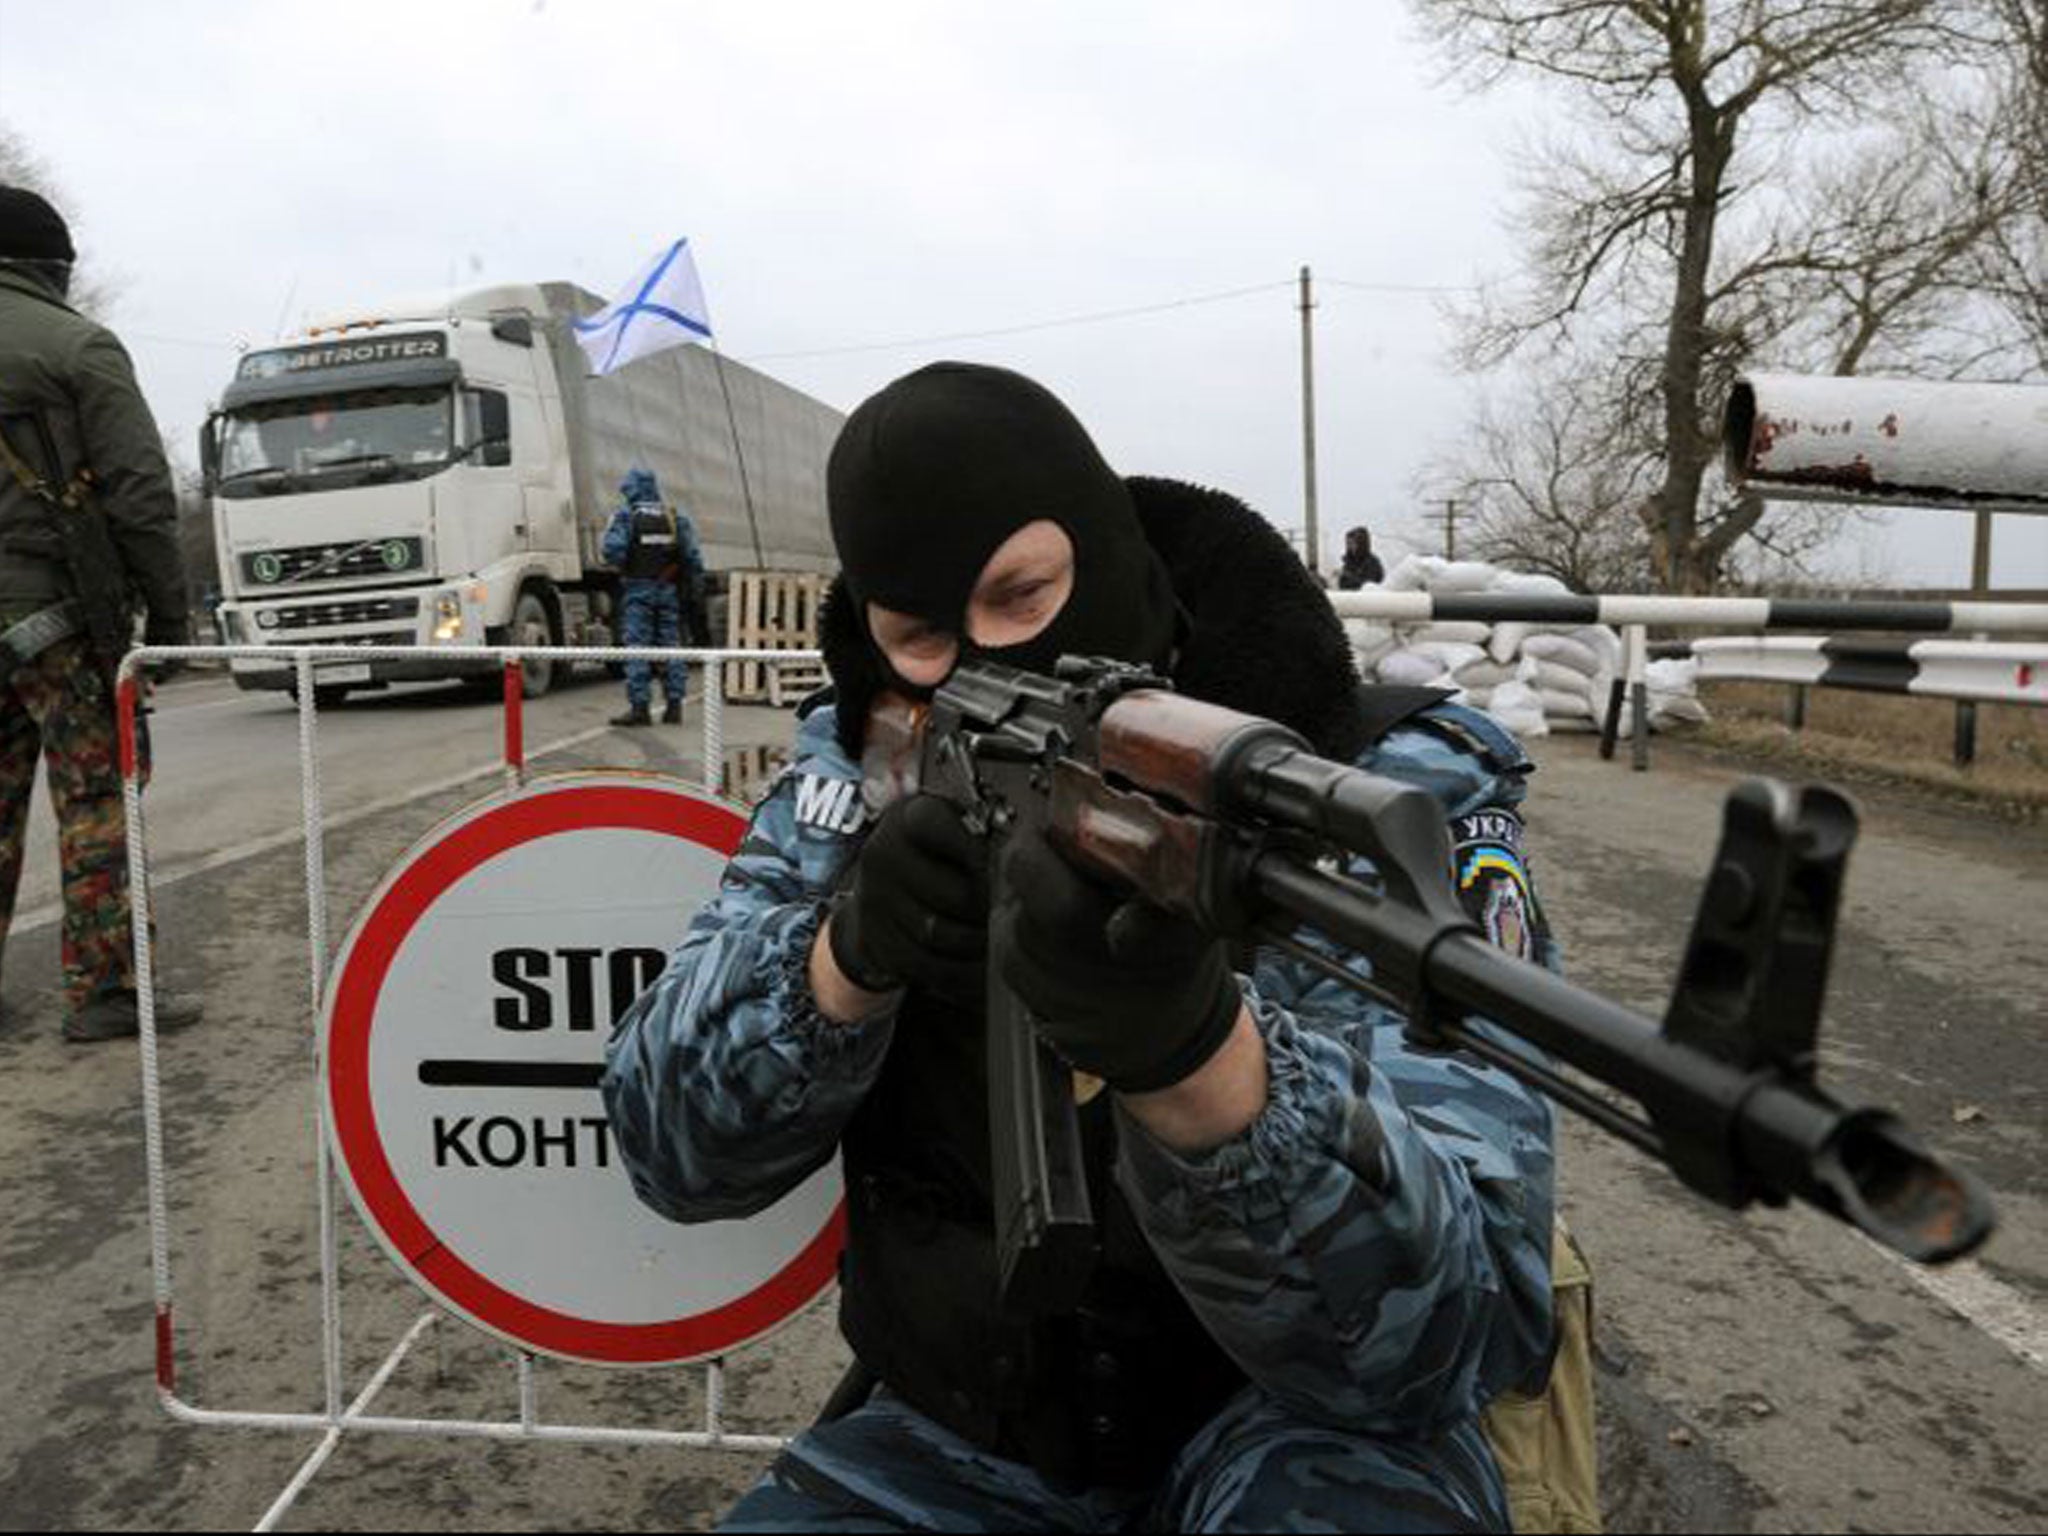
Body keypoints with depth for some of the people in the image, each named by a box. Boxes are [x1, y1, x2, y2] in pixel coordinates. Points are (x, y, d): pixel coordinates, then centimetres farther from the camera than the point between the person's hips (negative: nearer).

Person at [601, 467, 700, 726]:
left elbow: (613, 550, -16)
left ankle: (639, 707, -4)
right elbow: (693, 558, 1)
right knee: (671, 646, 9)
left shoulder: (626, 516, -3)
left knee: (637, 648, -2)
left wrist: (624, 567, 4)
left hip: (638, 588, -4)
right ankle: (674, 705, 10)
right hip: (669, 589, 4)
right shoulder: (676, 516, 8)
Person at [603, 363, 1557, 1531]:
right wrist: (848, 953, -31)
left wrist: (1191, 1047, -46)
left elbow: (1457, 1325, -27)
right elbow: (675, 1147, -11)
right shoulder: (861, 773, -6)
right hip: (958, 1442, 4)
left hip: (1285, 1426, -3)